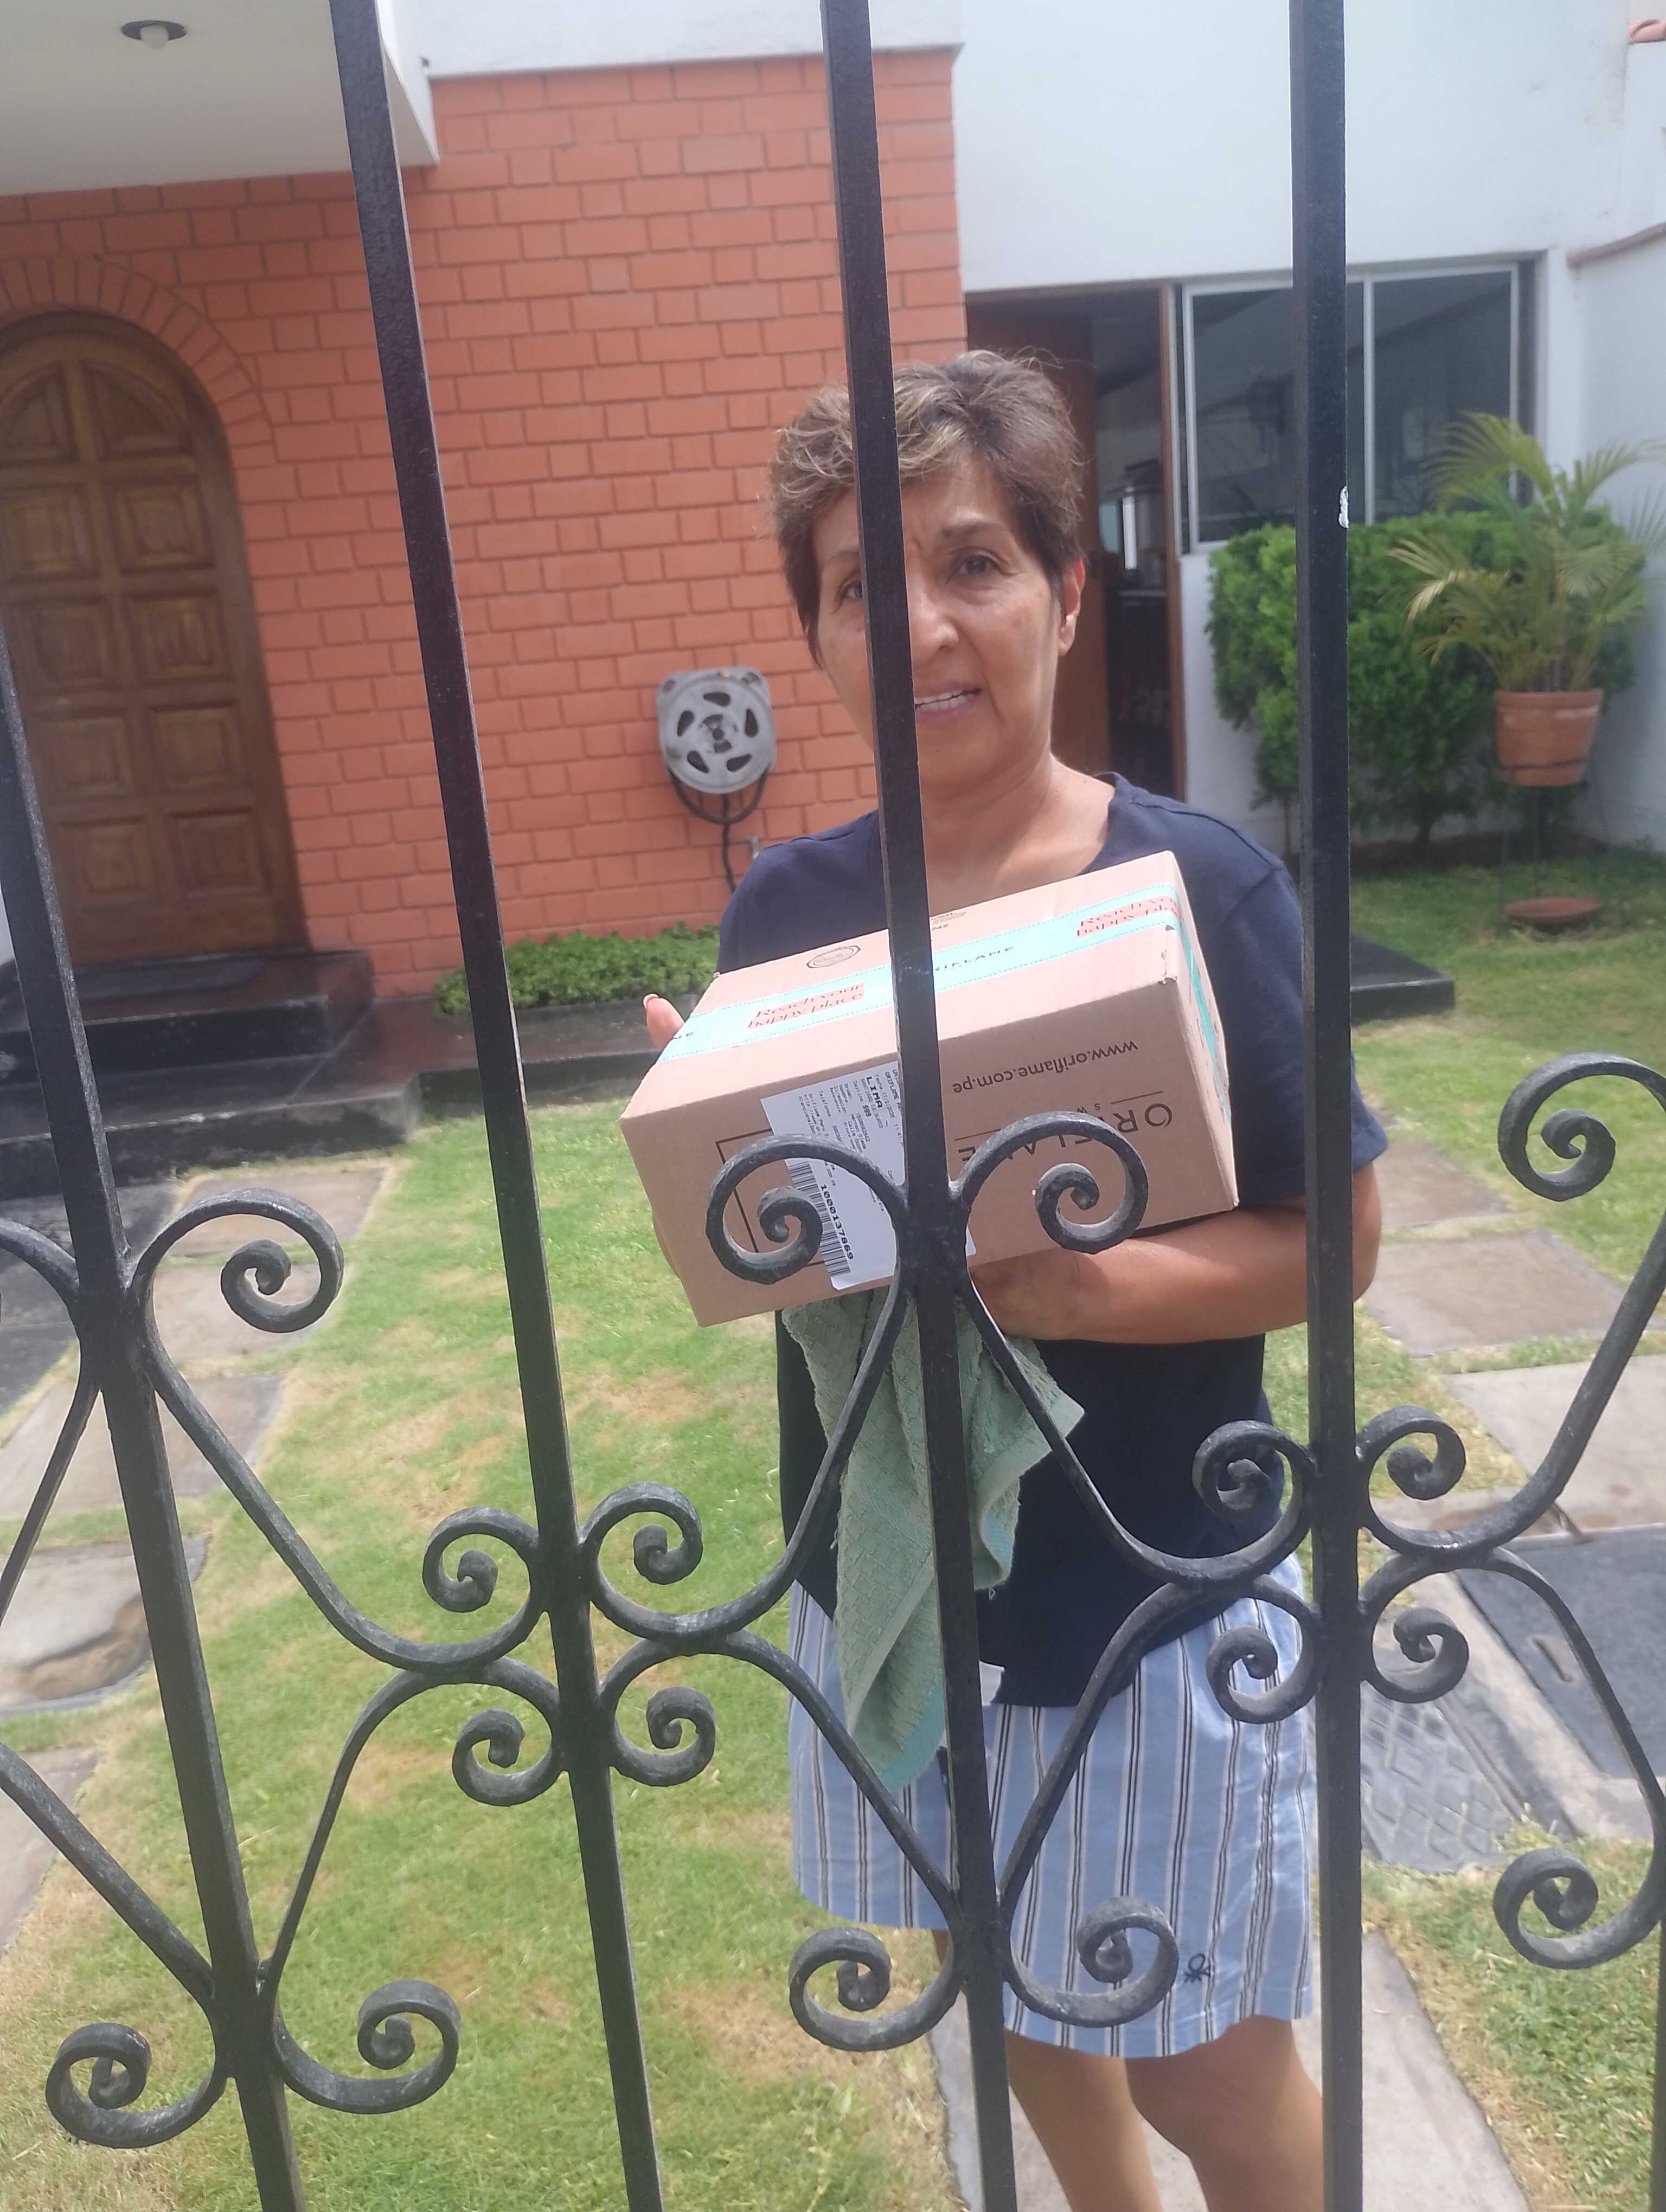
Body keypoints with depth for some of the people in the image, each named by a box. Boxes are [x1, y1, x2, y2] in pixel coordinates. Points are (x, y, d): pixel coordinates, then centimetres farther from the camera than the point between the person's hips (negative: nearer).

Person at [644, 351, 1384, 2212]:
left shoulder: (1197, 888, -16)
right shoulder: (781, 911, -5)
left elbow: (1331, 1237, -13)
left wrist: (1075, 1290, -28)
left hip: (1150, 1582, -4)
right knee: (1011, 1981, 26)